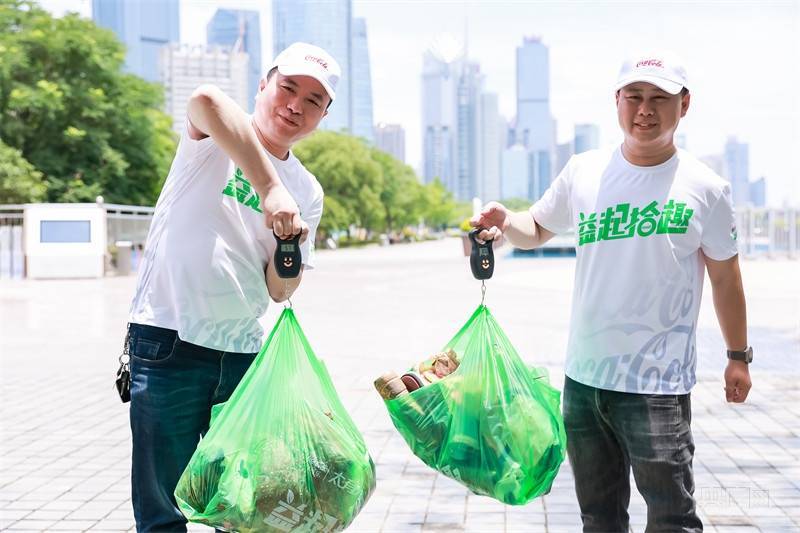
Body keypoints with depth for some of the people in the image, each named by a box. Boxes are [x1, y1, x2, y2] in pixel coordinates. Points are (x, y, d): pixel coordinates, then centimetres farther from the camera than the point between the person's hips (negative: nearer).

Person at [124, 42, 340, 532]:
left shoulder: (308, 193, 10)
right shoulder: (214, 141, -3)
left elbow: (280, 291, 8)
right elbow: (207, 100, -30)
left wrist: (292, 249, -13)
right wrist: (271, 189, -37)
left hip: (245, 352, 5)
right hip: (170, 340, -5)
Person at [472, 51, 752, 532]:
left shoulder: (705, 189, -4)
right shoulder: (584, 172, 3)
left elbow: (724, 277, 6)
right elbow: (537, 229, 16)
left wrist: (739, 356, 12)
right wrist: (505, 223, -7)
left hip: (658, 385, -4)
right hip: (583, 377, 4)